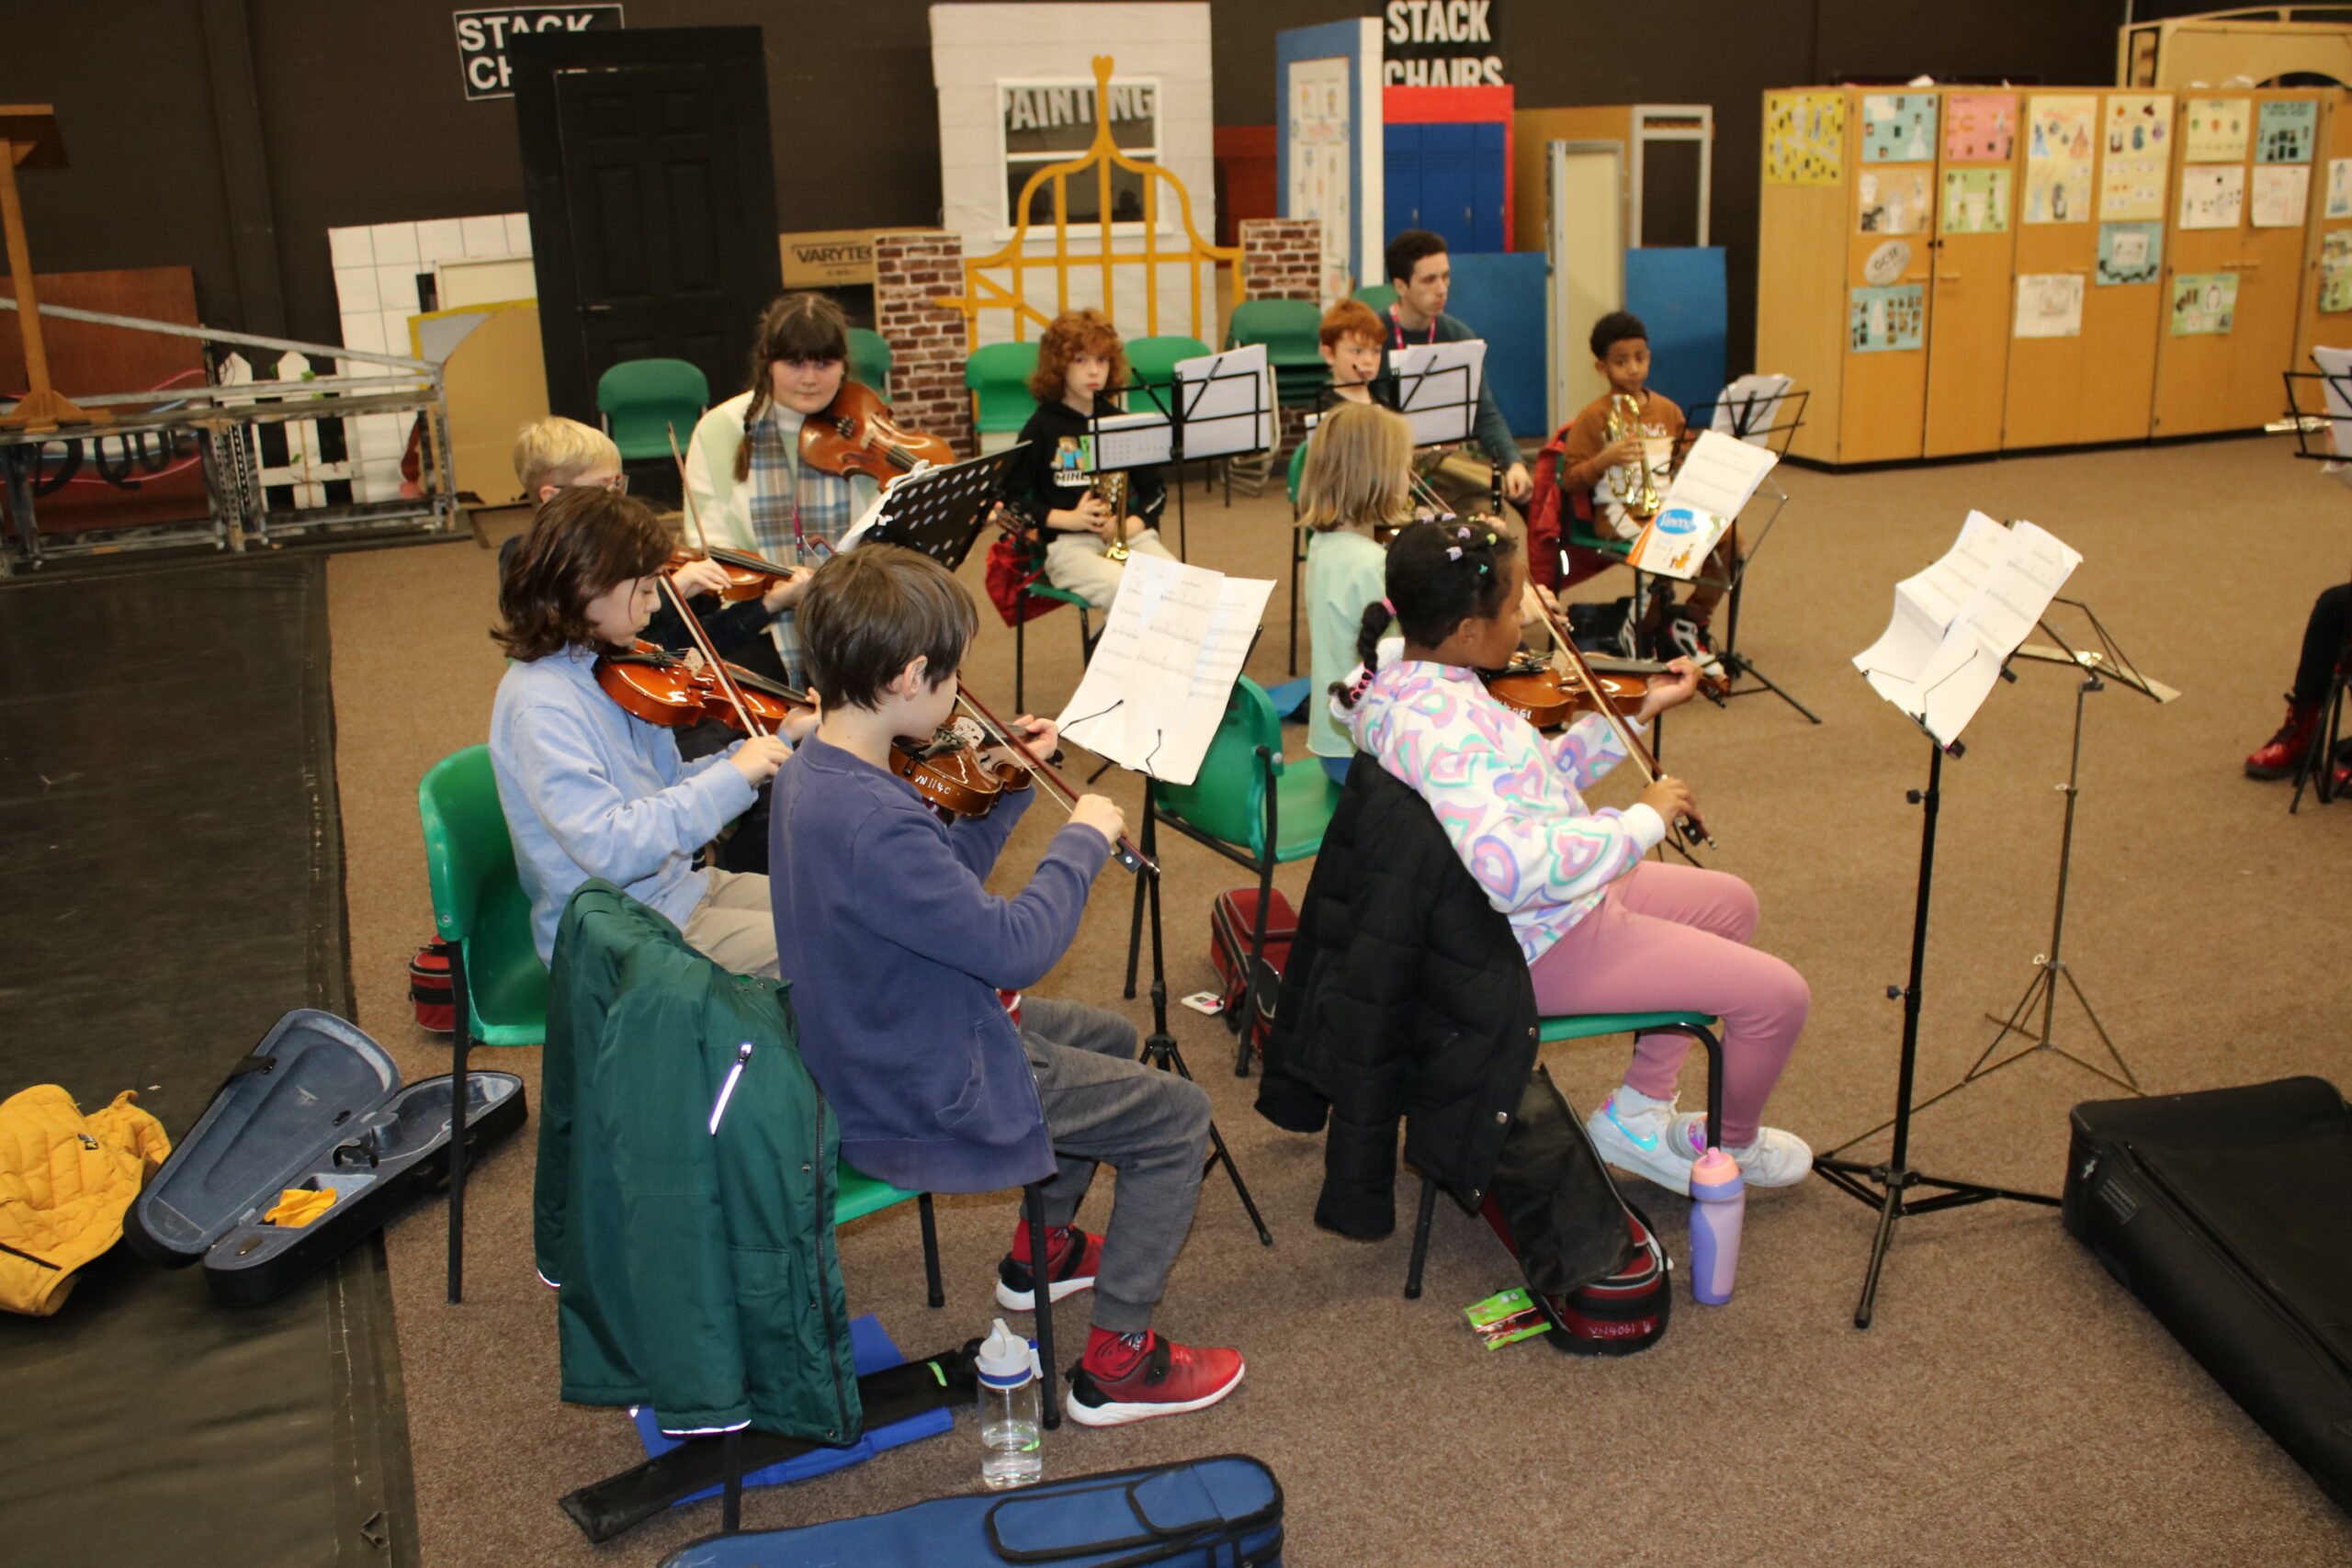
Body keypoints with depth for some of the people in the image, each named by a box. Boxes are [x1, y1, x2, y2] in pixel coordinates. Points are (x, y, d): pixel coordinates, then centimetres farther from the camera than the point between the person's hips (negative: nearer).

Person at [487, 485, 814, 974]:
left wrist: (779, 740, 1)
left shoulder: (607, 671, 5)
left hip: (680, 885, 9)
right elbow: (609, 849, -31)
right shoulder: (539, 703, -22)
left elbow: (673, 787, 13)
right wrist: (732, 776, -29)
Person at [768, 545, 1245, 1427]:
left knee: (1108, 1036, 29)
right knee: (1178, 1117, 1)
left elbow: (946, 884, 10)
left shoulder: (811, 773, -2)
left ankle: (1042, 1251, 43)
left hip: (874, 1049, 10)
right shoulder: (871, 823, -35)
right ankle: (1117, 1363, 10)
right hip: (923, 1101, -10)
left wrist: (1010, 789, 4)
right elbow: (1015, 948, -30)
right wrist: (1082, 841, -16)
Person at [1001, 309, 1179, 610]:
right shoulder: (1041, 428, 6)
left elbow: (1155, 491, 18)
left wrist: (1131, 524, -3)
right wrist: (1068, 519, -10)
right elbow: (1013, 498, 4)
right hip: (1068, 543, -4)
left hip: (1130, 536, 4)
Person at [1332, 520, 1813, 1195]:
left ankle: (1635, 1114, 28)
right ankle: (1731, 1144, 27)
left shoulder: (1405, 680, 0)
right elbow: (1511, 865, -44)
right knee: (1776, 994, -5)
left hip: (1549, 903, 11)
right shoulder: (1438, 724, -32)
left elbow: (1533, 781, 10)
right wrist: (1644, 821, -31)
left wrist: (1636, 712, 8)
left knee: (1728, 902, 25)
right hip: (1542, 943, -11)